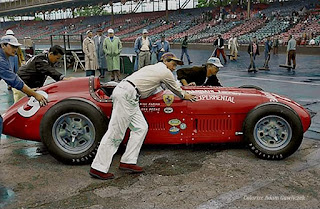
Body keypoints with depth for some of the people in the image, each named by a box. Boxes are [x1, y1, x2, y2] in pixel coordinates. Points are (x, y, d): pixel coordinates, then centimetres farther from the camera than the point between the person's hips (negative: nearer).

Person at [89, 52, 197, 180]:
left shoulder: (154, 67, 27)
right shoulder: (166, 72, 3)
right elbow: (175, 90, 18)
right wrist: (185, 95, 38)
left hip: (123, 92, 10)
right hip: (127, 94, -10)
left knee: (141, 128, 10)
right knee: (115, 132, -9)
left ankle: (128, 161, 10)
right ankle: (98, 168, -5)